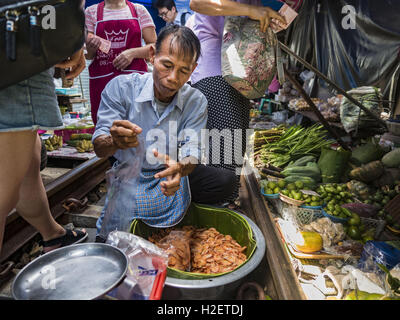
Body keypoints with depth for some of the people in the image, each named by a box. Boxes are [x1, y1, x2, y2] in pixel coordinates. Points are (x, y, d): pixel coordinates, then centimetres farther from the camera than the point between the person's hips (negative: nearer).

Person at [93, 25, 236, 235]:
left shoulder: (196, 102, -8)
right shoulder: (121, 87, -13)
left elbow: (191, 153, -14)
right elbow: (99, 148, -15)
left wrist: (179, 168, -40)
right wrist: (114, 142, -41)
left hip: (171, 177, 2)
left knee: (225, 181, -17)